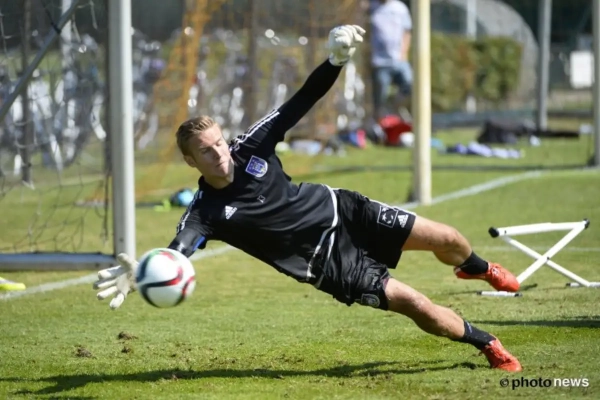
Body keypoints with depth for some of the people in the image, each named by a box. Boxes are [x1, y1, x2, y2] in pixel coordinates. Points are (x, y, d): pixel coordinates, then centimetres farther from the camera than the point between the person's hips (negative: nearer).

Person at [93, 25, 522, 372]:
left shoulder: (250, 148, -12)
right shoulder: (206, 213, -23)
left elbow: (299, 104, -10)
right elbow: (177, 252, -40)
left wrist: (335, 62, -25)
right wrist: (140, 272, -62)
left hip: (341, 210, 4)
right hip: (328, 262, -4)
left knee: (444, 239, 4)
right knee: (414, 304, -12)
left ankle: (478, 268, 44)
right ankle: (487, 345, 14)